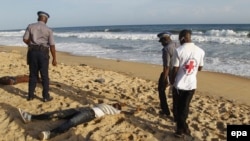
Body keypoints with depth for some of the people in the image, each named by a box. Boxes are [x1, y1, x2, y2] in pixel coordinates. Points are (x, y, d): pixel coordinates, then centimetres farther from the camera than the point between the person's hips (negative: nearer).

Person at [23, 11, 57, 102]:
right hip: (43, 53, -2)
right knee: (44, 76, 4)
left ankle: (30, 95, 18)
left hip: (32, 52, 3)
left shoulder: (30, 26, 3)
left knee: (33, 75, 12)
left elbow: (25, 39, 0)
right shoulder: (48, 30, -1)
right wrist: (54, 59, -2)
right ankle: (46, 96, 7)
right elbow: (52, 45, -6)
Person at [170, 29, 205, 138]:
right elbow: (200, 68, 7)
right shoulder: (200, 51, -3)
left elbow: (175, 69, -12)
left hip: (179, 84, -4)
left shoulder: (178, 50, -16)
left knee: (178, 108, 13)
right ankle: (182, 128, 32)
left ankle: (182, 130, 19)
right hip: (192, 84, 4)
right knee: (185, 107, 19)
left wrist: (172, 80, 5)